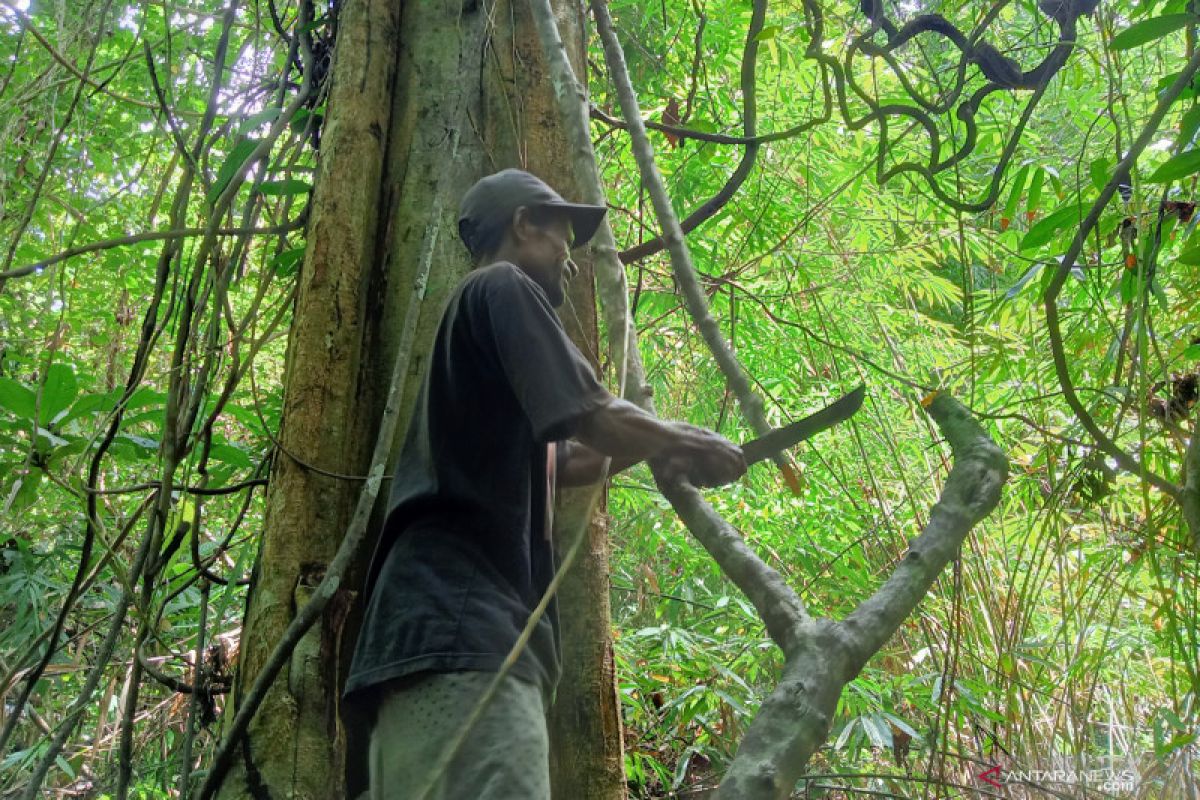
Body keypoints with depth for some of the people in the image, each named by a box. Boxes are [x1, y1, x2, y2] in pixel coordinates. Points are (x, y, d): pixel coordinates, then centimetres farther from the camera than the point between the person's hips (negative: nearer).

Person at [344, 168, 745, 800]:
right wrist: (687, 443, 13)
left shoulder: (475, 310, 34)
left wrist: (664, 450, 39)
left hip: (456, 624, 10)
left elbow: (564, 463, 38)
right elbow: (598, 423, -5)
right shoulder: (504, 288, 4)